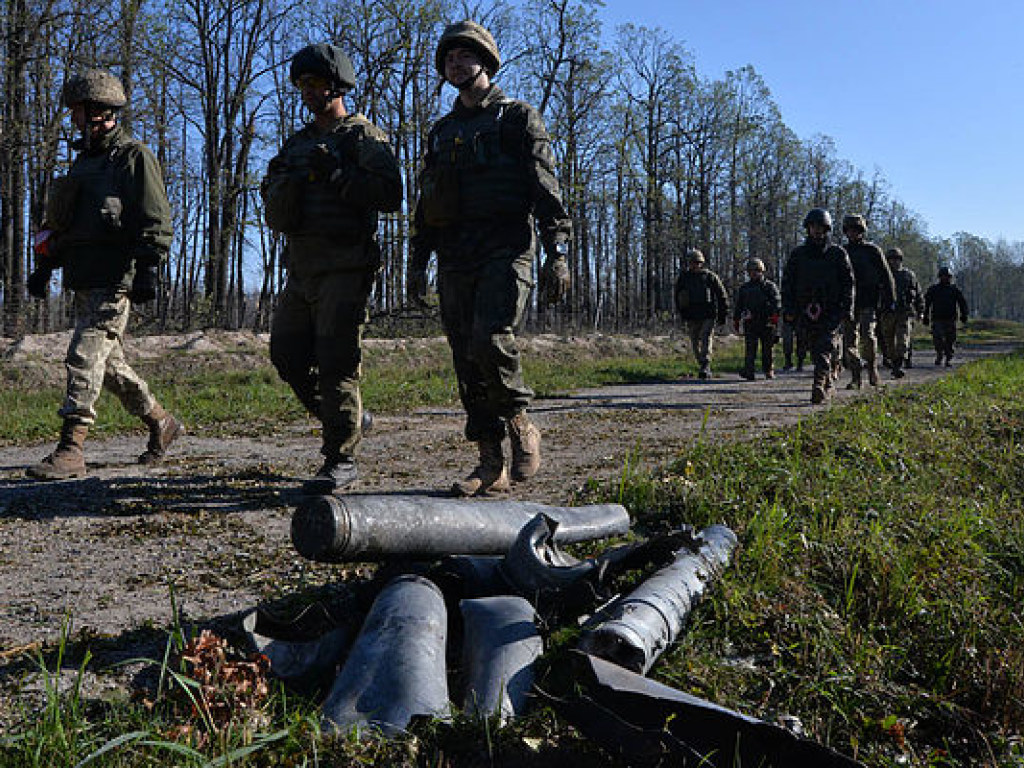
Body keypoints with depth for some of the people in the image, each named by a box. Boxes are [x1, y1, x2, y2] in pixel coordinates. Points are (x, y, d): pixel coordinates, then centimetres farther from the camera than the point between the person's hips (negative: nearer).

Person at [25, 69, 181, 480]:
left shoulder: (133, 156, -5)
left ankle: (70, 449, -13)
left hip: (114, 280, -9)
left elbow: (155, 220, -12)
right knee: (109, 363, 12)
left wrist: (148, 270, -21)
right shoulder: (84, 159, 22)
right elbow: (65, 223, 28)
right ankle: (162, 424, 26)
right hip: (84, 281, 9)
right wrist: (45, 266, 22)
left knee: (85, 356, -14)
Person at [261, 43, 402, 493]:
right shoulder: (297, 143, 20)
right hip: (301, 269, 8)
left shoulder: (364, 137, 0)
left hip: (345, 267, -8)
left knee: (337, 363, -8)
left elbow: (390, 195, -14)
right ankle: (345, 420, 28)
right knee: (288, 356, 9)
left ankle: (342, 460, 0)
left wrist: (337, 175, -19)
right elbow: (273, 212, 16)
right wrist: (283, 183, -5)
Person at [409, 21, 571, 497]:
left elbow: (545, 187, -2)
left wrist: (557, 252, -13)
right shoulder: (442, 131, 23)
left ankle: (521, 426, 0)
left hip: (505, 249, -5)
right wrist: (418, 262, 16)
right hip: (455, 256, 5)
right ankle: (491, 465, 6)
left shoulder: (518, 118, 8)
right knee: (467, 360, 0)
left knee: (491, 339, -25)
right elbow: (425, 202, 24)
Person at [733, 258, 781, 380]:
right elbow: (738, 306, 20)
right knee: (750, 348, -8)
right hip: (750, 323, 1)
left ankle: (769, 371, 17)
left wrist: (774, 316, -18)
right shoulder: (744, 288, 16)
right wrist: (736, 321, 15)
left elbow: (777, 302, -3)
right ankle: (748, 371, -14)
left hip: (767, 323, -1)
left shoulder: (770, 286, 7)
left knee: (767, 348, 5)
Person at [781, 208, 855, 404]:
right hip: (806, 311, 3)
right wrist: (788, 309, 2)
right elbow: (787, 283, 10)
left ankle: (819, 386, -22)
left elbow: (848, 283, 5)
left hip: (831, 312, -3)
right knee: (815, 350, 8)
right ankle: (828, 381, 25)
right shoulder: (797, 254, 11)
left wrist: (848, 308, -5)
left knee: (824, 349, -14)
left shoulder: (838, 254, 5)